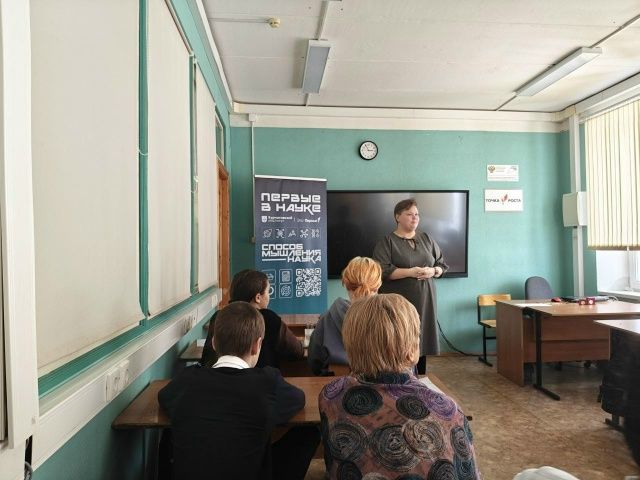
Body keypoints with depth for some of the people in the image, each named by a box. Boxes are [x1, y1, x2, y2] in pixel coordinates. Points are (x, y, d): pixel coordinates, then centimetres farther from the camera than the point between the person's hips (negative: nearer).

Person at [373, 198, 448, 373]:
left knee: (422, 339, 8)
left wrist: (433, 271, -7)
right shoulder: (387, 242, -3)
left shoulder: (426, 239, 12)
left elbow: (442, 264, 15)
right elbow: (382, 271, -14)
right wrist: (410, 272, -18)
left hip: (424, 302, 5)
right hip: (399, 304, -4)